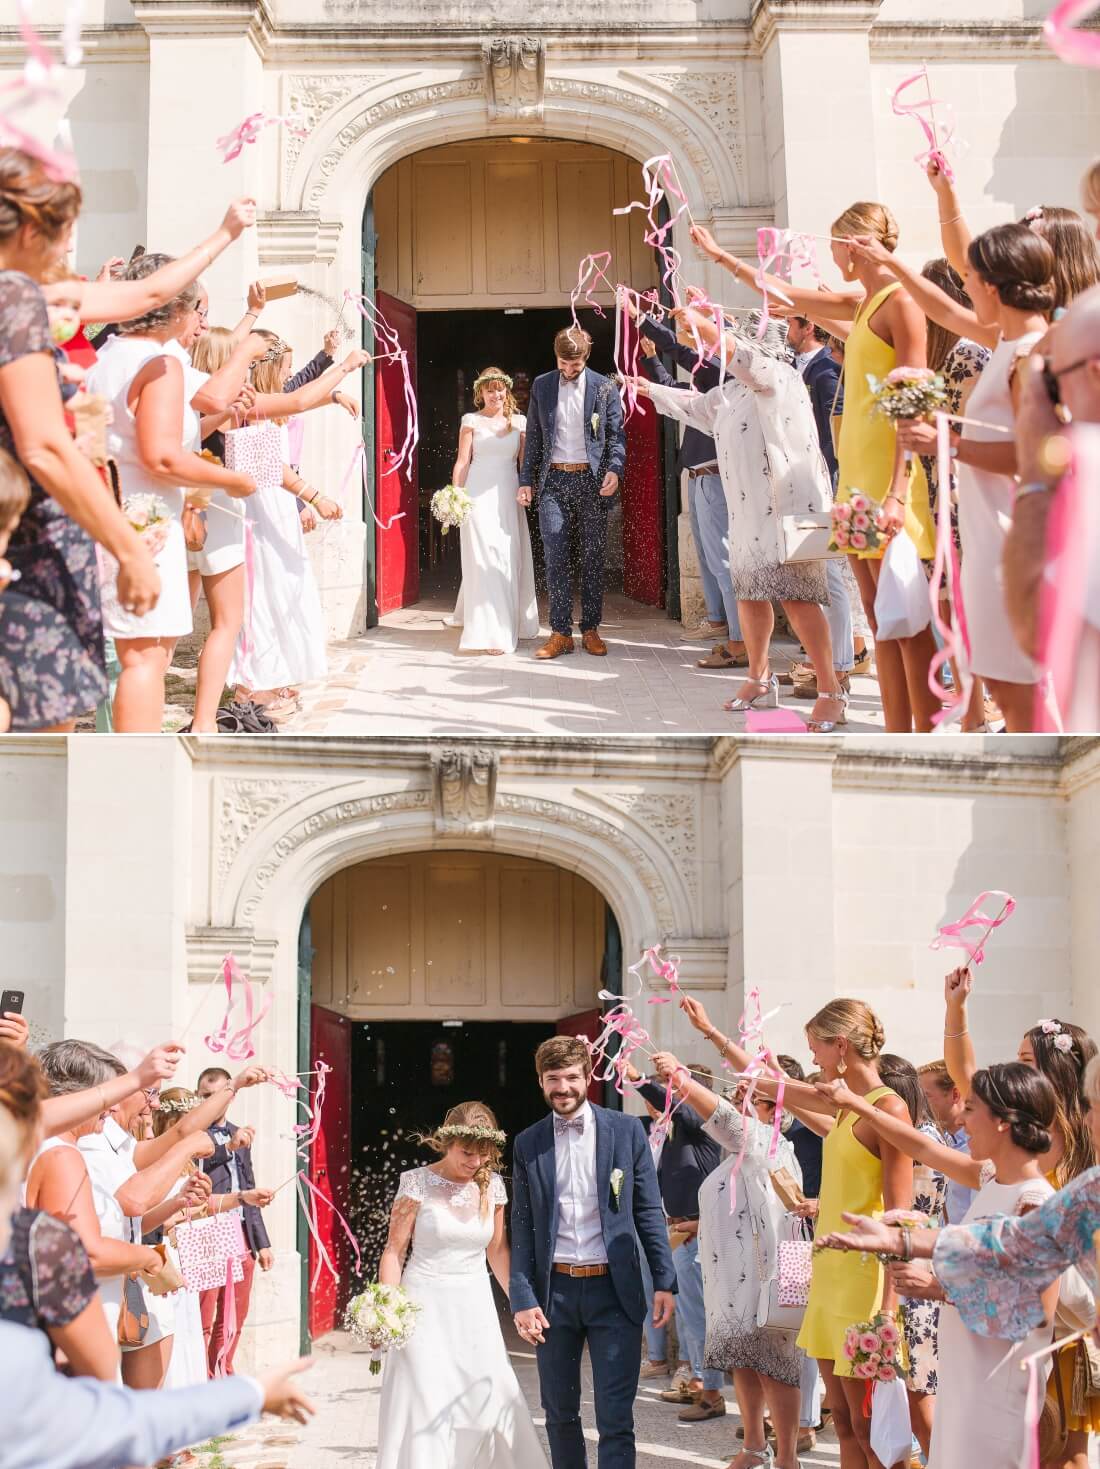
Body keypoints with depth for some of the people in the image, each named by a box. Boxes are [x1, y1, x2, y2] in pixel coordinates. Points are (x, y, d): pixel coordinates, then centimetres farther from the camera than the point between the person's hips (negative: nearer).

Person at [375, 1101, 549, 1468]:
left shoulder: (491, 1185, 3)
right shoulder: (419, 1183, -8)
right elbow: (394, 1251, -7)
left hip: (475, 1308, 4)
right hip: (426, 1306, -4)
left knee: (495, 1403, 0)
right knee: (426, 1412, -5)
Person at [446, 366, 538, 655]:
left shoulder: (519, 422, 12)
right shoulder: (472, 421, 5)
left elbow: (525, 463, 11)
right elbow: (462, 462, 1)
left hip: (508, 494, 3)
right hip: (478, 493, -3)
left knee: (511, 557, 7)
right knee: (483, 557, -8)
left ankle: (509, 623, 25)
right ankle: (489, 631, -9)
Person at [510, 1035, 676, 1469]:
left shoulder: (627, 1131, 1)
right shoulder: (528, 1145, 6)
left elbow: (649, 1211, 2)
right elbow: (522, 1227, 6)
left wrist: (665, 1281, -4)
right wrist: (522, 1298, -3)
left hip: (614, 1290, -2)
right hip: (553, 1291, 2)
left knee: (615, 1417, -5)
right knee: (559, 1413, 12)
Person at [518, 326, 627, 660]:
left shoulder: (604, 387, 4)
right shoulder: (541, 385, 10)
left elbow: (616, 434, 2)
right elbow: (534, 436, 13)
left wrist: (614, 469, -15)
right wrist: (526, 480, 7)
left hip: (591, 480, -1)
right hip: (553, 481, 1)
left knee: (593, 557, 2)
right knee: (556, 557, -4)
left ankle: (590, 630, 9)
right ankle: (560, 632, -2)